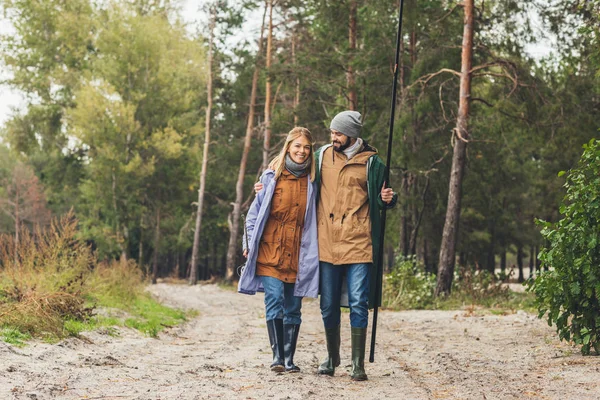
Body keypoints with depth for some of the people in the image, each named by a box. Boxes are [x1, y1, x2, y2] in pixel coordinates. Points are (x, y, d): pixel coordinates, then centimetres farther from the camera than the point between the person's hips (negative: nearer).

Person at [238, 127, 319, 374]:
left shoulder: (311, 180, 9)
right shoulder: (272, 175, 4)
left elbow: (315, 216, 15)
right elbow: (256, 210, 7)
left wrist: (311, 250, 8)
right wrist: (249, 243, 1)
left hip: (298, 254, 2)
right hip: (270, 250, -2)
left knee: (292, 308, 4)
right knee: (274, 300, -14)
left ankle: (289, 359, 9)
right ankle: (277, 356, -14)